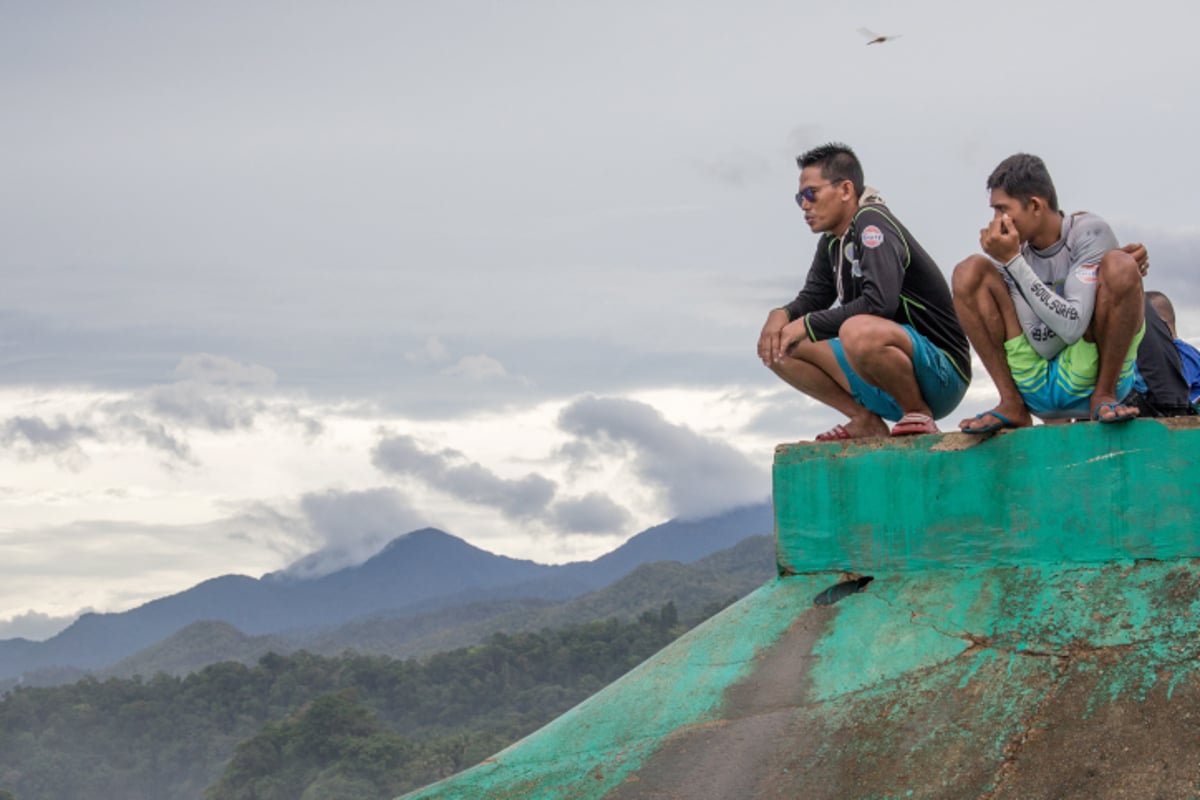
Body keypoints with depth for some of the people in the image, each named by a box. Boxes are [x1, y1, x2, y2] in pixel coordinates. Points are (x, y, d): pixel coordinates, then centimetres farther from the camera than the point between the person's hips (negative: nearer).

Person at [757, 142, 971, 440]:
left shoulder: (872, 222, -15)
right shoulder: (832, 242, 13)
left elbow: (880, 301, -28)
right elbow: (812, 299, 19)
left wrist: (808, 324, -20)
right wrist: (782, 315, -5)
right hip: (884, 389, 9)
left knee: (858, 331, -39)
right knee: (781, 350, 5)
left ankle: (919, 414, -15)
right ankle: (866, 422, 4)